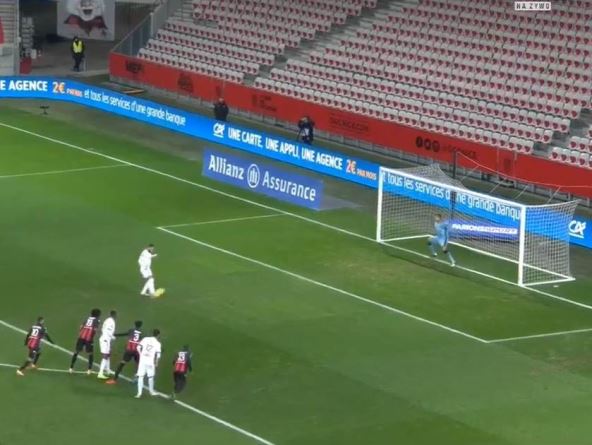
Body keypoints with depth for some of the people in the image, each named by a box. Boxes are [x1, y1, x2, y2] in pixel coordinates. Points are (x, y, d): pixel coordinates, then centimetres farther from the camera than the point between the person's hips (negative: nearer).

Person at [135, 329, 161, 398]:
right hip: (150, 362, -2)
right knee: (150, 376, 16)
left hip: (142, 360, 2)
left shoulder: (145, 339, 2)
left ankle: (139, 392, 4)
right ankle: (151, 391, 31)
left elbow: (138, 347, 0)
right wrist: (156, 363, 5)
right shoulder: (157, 343, -6)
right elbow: (158, 354, -9)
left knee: (140, 376, 6)